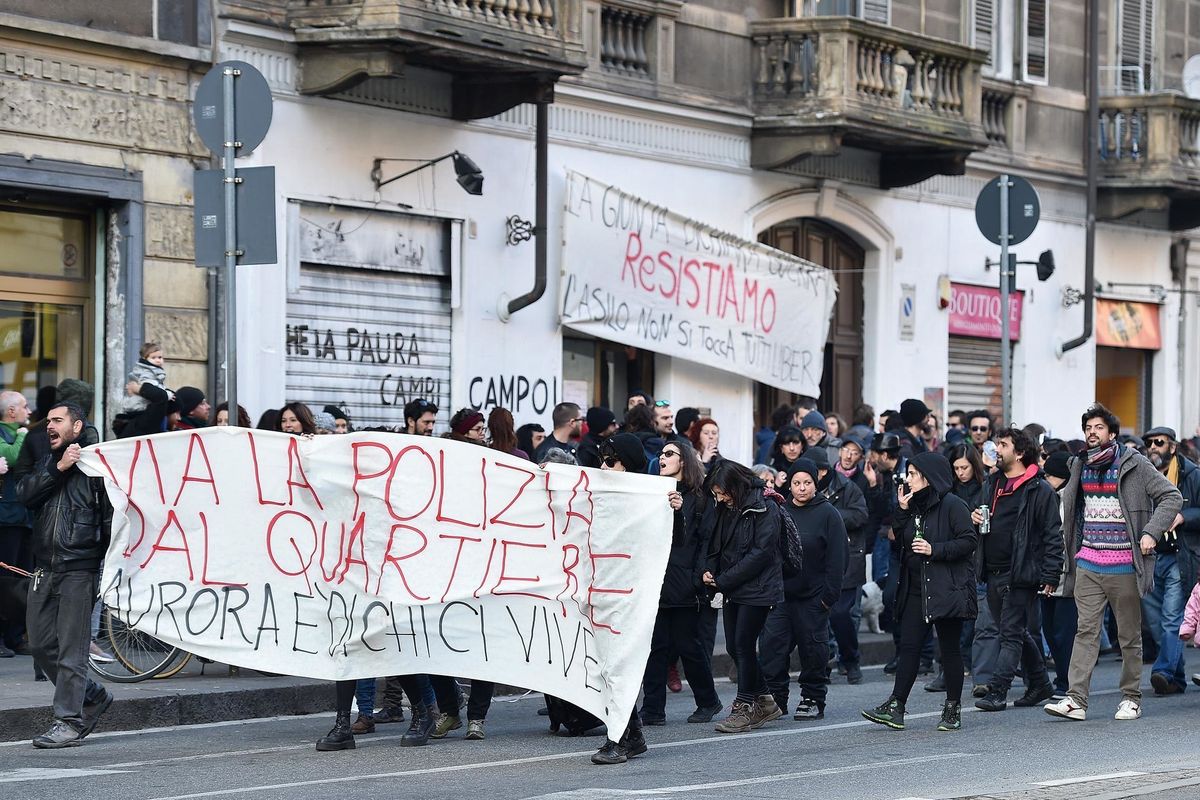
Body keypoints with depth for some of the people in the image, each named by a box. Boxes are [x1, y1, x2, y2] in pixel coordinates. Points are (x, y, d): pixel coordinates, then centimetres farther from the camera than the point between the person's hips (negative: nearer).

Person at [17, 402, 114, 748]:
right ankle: (93, 697, 25)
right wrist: (58, 469, -9)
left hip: (79, 568, -7)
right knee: (41, 645, 9)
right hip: (45, 569, 7)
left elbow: (111, 517, -6)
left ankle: (69, 721, -2)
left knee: (71, 648, -6)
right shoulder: (46, 463, 18)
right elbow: (25, 494, 1)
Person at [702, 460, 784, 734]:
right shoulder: (726, 509, 11)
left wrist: (723, 580, -17)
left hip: (757, 587, -8)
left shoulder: (764, 508, -13)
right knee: (734, 647, 8)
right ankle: (764, 701, 20)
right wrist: (710, 570, -4)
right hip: (734, 589, 8)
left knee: (744, 645, -7)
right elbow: (717, 545, 17)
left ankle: (746, 706, 2)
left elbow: (761, 552, -18)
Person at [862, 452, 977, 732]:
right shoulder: (914, 505, 15)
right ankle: (895, 707, -1)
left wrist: (935, 550, -19)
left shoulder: (952, 505, -9)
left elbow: (968, 541, -13)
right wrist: (902, 511, 1)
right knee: (908, 646, 2)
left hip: (947, 589, -7)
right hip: (916, 590, 7)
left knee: (950, 649, 2)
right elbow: (900, 539, 12)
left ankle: (953, 710, 9)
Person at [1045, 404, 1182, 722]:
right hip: (1088, 562, 4)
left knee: (1130, 634, 5)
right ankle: (1076, 700, -9)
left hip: (1124, 566, -4)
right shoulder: (1080, 466, 11)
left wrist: (1151, 532, -13)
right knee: (1086, 631, -3)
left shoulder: (1133, 464, -4)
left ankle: (1131, 698, 15)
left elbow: (1171, 497, -3)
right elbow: (1069, 502, 25)